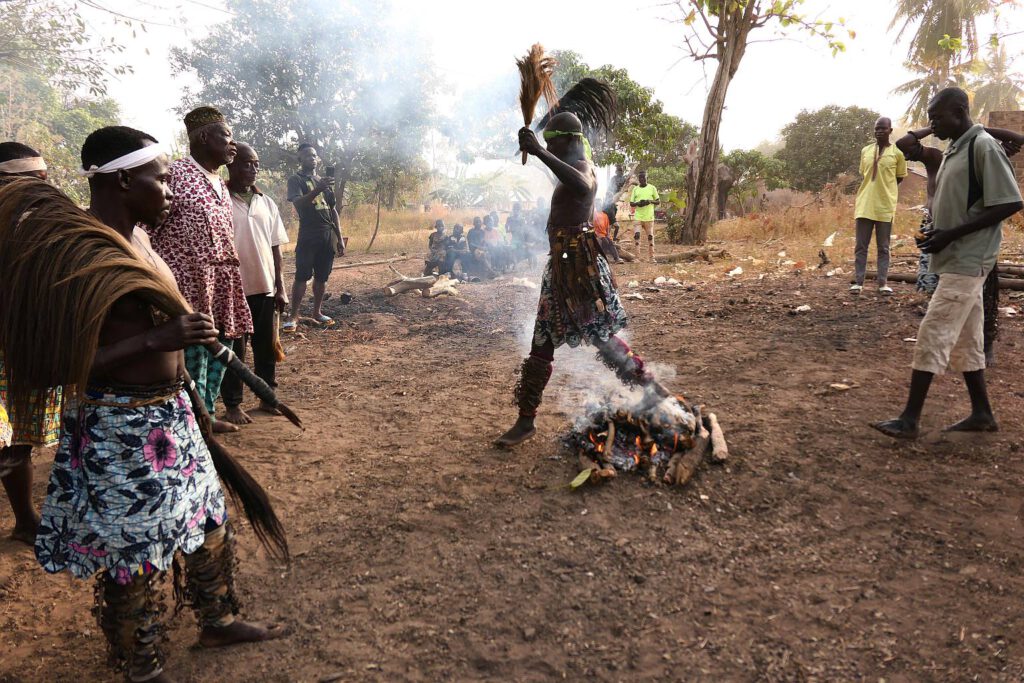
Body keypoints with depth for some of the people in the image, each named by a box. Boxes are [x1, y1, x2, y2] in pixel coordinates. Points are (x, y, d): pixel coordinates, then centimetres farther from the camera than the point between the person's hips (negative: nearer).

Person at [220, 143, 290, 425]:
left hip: (265, 288, 5)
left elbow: (275, 249, 10)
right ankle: (232, 405, 16)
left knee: (267, 347, 13)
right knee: (233, 349, 5)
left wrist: (280, 288, 7)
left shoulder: (267, 204, 8)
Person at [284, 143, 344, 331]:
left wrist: (340, 239, 12)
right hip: (308, 236, -6)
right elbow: (298, 203, -20)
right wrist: (318, 189, -35)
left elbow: (334, 212, 18)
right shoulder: (296, 180, -1)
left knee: (322, 276, 8)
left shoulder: (324, 181, 18)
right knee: (302, 276, -9)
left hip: (328, 236, 6)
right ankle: (294, 316, -7)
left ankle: (317, 312, 17)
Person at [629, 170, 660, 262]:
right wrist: (638, 203, -12)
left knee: (650, 237, 3)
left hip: (649, 217, 0)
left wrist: (650, 201, -12)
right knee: (636, 235, -13)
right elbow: (631, 203, 10)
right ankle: (637, 257, -10)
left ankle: (652, 257, 10)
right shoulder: (635, 189, 8)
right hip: (638, 217, 1)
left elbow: (658, 201, 7)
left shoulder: (652, 188, 5)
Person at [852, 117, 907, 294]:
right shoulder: (865, 151, 8)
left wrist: (885, 191, 7)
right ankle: (858, 282, 5)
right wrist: (870, 192, 11)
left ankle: (883, 283, 7)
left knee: (883, 248, 4)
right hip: (864, 205, 3)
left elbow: (900, 178, 8)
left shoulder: (897, 153, -1)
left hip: (885, 206, -2)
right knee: (861, 246, 2)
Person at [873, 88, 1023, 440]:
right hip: (957, 259, 10)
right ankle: (982, 413, 22)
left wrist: (951, 235, -20)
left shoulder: (984, 147, -14)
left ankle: (910, 419, -7)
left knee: (932, 335, -10)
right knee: (965, 338, 13)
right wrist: (938, 233, 3)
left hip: (967, 261, -10)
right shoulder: (954, 150, 14)